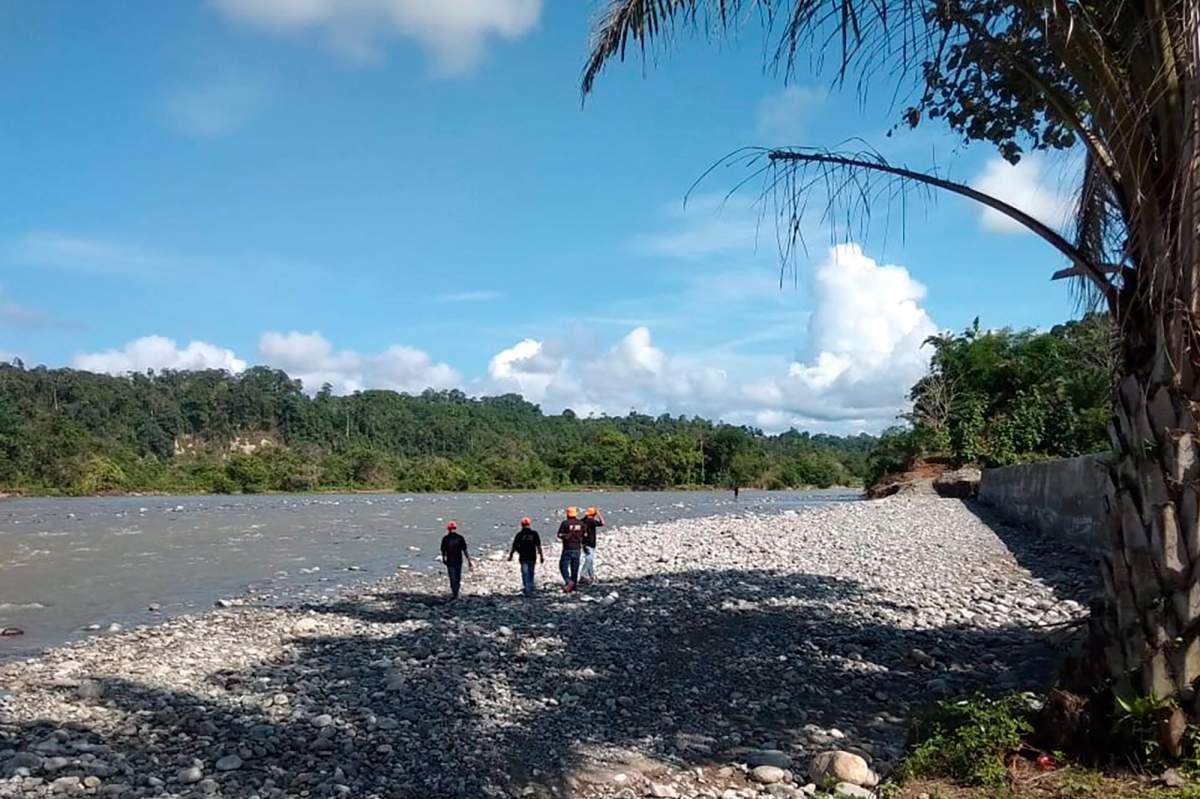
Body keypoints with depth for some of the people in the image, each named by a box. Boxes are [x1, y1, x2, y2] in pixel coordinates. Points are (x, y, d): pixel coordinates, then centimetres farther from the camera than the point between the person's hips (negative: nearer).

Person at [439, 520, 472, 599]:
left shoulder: (445, 539, -10)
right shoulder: (460, 538, -7)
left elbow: (443, 551, -3)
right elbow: (465, 551, -6)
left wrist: (443, 559, 16)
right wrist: (469, 561, 0)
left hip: (450, 561, -2)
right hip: (459, 561, 2)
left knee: (452, 578, 5)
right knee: (458, 578, 17)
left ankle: (454, 594, -2)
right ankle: (455, 593, 29)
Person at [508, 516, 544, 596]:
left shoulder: (519, 534, -3)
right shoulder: (534, 533, 1)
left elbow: (514, 546, 0)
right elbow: (538, 546, -2)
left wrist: (510, 555, 11)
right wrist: (541, 556, 1)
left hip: (523, 557, -2)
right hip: (532, 557, 2)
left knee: (525, 574, -2)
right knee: (531, 573, 16)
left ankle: (527, 590, -11)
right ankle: (530, 588, 24)